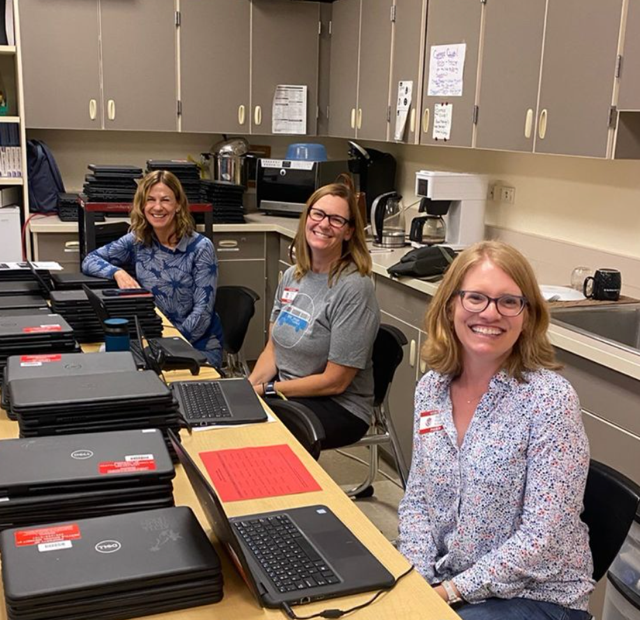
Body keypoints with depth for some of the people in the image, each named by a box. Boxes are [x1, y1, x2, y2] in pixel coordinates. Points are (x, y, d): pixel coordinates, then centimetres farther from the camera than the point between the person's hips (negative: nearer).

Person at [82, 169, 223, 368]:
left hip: (198, 344, -3)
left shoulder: (200, 247, -10)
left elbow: (202, 311, -13)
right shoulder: (136, 241, 1)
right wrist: (117, 272, -15)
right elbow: (89, 260, 5)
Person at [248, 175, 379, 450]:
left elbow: (335, 381, -17)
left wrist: (266, 390, -15)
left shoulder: (353, 288, -18)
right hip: (286, 393, 6)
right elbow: (273, 348, 9)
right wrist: (248, 387, -10)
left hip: (339, 407, -6)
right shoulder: (292, 276, 5)